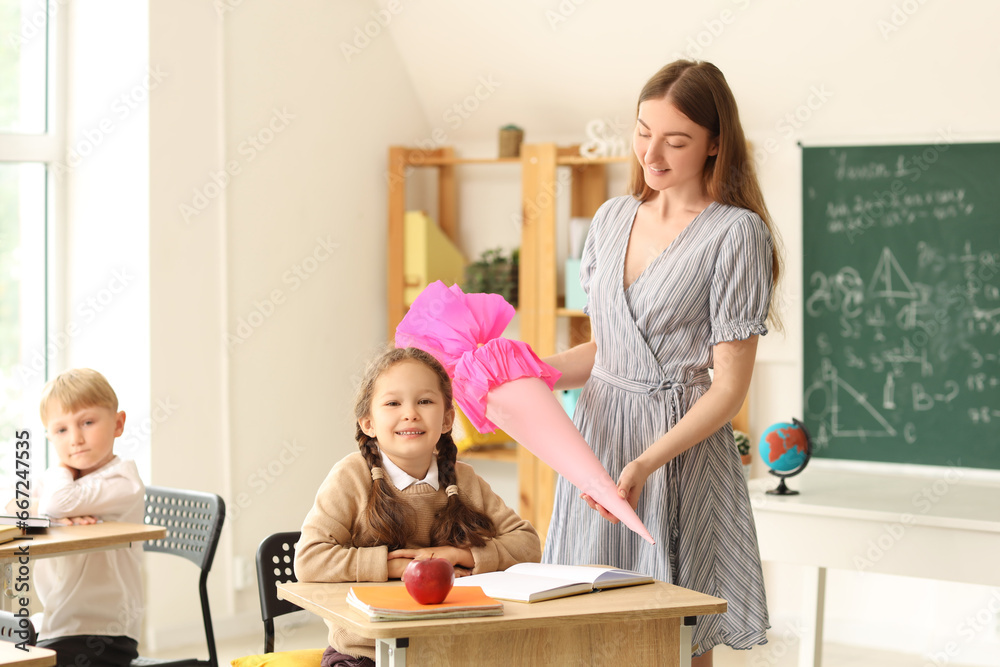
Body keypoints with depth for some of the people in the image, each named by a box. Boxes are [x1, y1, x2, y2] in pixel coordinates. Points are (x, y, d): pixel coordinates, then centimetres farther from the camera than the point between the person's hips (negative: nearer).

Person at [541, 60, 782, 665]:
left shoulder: (737, 234, -10)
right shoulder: (613, 219, 10)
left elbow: (729, 388, -12)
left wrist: (645, 464, -23)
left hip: (682, 453, -5)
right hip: (598, 436, 6)